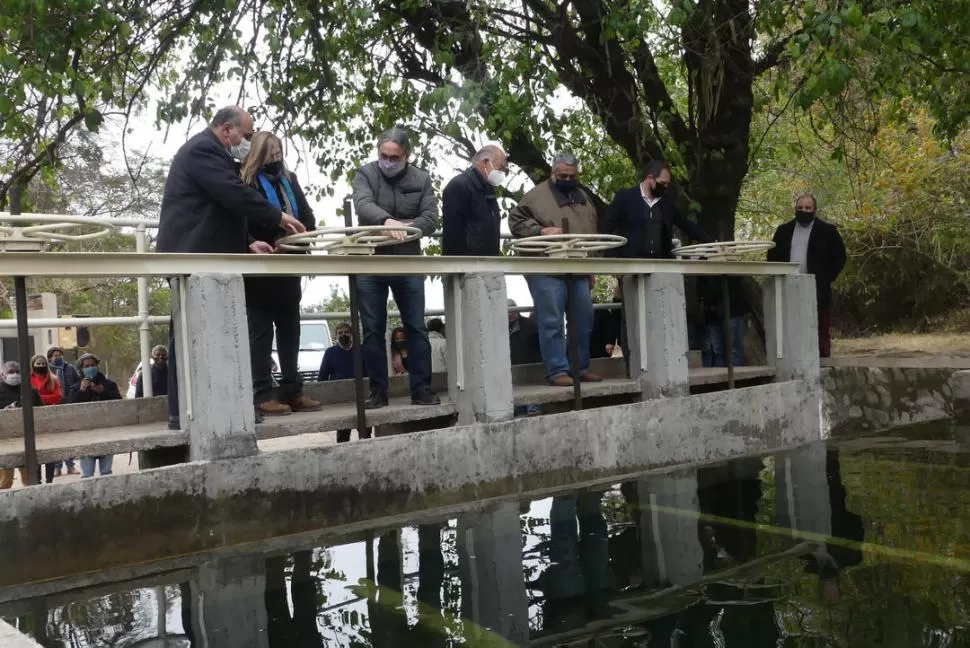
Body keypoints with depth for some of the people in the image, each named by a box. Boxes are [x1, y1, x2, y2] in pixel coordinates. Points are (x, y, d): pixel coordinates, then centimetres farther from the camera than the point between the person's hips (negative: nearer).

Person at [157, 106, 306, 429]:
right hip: (193, 257, -11)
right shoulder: (203, 149, -10)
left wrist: (247, 243, 17)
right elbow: (236, 195, -20)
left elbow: (224, 206, 25)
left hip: (198, 256, 11)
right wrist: (278, 217, -11)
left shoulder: (208, 151, 24)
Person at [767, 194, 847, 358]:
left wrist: (825, 279, -5)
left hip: (818, 293, -3)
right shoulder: (784, 230, 12)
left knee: (821, 335, 0)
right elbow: (773, 256, 16)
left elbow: (839, 257, 2)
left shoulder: (827, 231, 2)